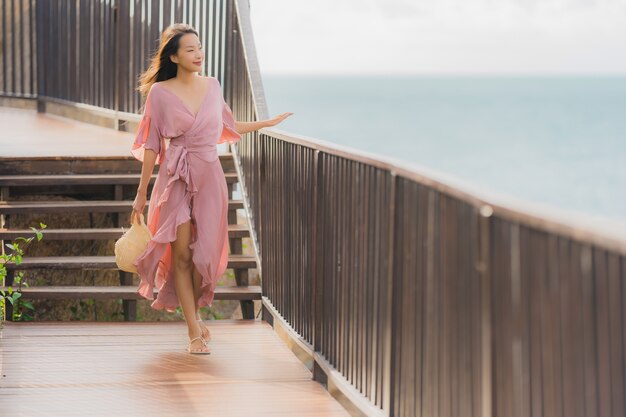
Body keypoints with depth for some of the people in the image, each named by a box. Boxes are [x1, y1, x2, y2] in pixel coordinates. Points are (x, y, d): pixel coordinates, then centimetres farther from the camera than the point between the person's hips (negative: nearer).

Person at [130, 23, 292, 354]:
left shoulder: (212, 85, 6)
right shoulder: (160, 93, -4)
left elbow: (227, 126, 23)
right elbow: (152, 145, 0)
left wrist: (269, 123, 27)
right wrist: (141, 193, -1)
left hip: (210, 177, 3)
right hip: (176, 178, -3)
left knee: (204, 255, 1)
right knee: (181, 254, -5)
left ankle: (193, 314, 26)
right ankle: (194, 332, -1)